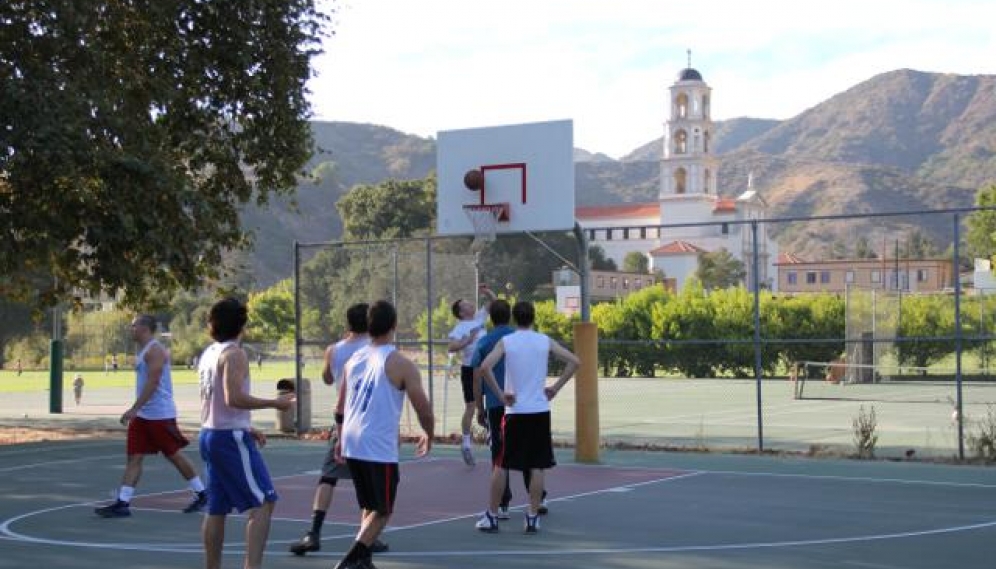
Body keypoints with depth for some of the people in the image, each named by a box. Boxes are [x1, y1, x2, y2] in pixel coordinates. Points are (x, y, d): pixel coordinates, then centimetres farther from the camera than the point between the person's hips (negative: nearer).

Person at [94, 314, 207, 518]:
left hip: (160, 415, -9)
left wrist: (134, 408, -27)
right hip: (143, 415, 9)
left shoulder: (155, 350, -15)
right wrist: (135, 410, 23)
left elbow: (153, 382, -24)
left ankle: (201, 494, 15)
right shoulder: (143, 351, 15)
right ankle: (122, 503, -1)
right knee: (133, 457, 2)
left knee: (174, 455, 1)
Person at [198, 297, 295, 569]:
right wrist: (275, 403, -16)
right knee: (263, 502, -7)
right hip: (231, 437, -9)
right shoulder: (234, 354, -13)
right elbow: (234, 398, -24)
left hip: (210, 433, 9)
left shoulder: (208, 354, 14)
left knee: (217, 508, 13)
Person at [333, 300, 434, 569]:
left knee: (370, 507, 22)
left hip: (351, 445, 6)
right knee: (382, 512, 5)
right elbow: (423, 408, -5)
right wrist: (429, 435, 13)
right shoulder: (401, 364, -8)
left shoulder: (354, 360, 11)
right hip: (379, 448, -6)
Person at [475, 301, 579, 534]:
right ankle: (533, 517, 6)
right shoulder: (545, 341, 3)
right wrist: (555, 388, 4)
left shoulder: (506, 342, -3)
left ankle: (492, 516, 12)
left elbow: (485, 368, -16)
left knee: (502, 465, 8)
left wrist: (501, 393, -7)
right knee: (537, 466, 7)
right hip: (540, 410, 1)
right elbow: (574, 361, 1)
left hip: (515, 411, -1)